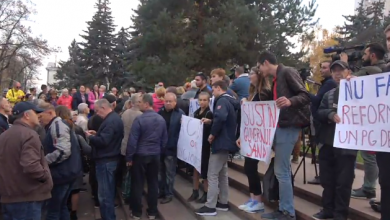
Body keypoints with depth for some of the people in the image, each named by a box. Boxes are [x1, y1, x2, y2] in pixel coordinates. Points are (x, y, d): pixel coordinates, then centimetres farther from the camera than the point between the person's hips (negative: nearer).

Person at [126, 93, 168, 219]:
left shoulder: (139, 119, -16)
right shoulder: (161, 119, 2)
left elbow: (132, 140, -15)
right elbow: (164, 139, 8)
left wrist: (129, 157, -7)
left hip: (140, 155, -5)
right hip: (155, 156, 5)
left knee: (137, 184, 6)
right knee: (153, 183, 11)